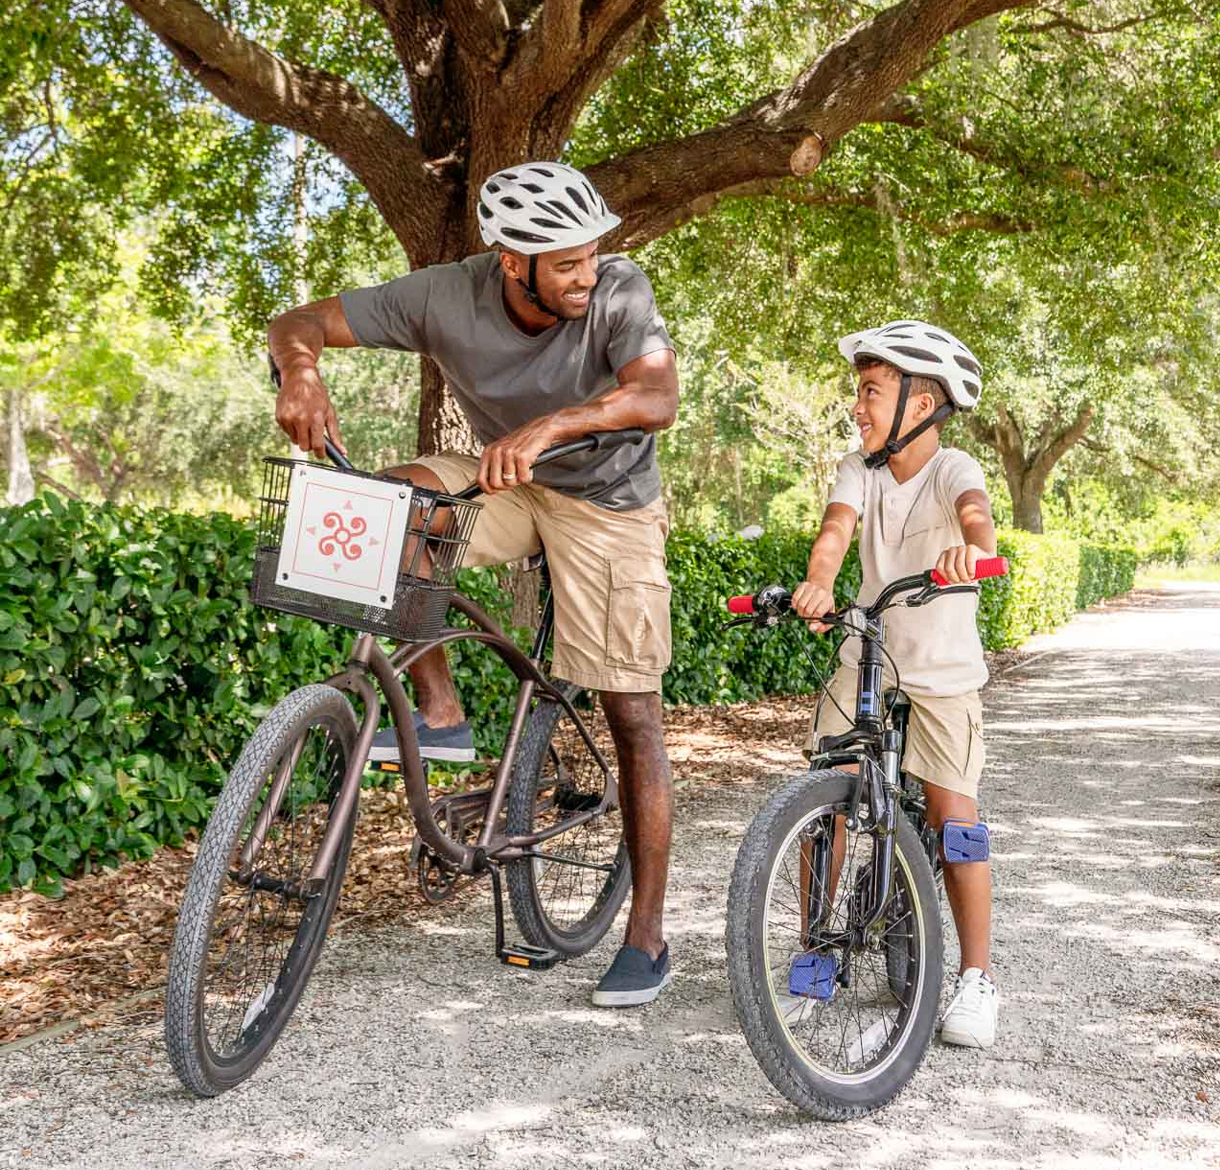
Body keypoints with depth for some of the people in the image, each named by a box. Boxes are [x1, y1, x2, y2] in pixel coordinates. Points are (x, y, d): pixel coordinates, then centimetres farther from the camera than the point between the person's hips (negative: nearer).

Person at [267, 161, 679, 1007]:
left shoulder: (620, 293, -25)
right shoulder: (448, 297, -20)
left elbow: (657, 398, -42)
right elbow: (302, 322, -18)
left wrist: (549, 424, -57)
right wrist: (301, 371, -41)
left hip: (609, 503, -3)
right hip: (510, 487, 3)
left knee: (634, 716, -5)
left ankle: (647, 940, 5)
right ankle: (440, 714, -14)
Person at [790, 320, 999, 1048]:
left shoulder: (952, 469, -14)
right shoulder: (863, 467, -4)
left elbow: (975, 509, -37)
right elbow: (838, 527, -21)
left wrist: (971, 543, -61)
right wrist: (818, 583, -43)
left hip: (943, 673, -3)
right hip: (866, 661, 4)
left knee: (955, 822, -6)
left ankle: (978, 977, 11)